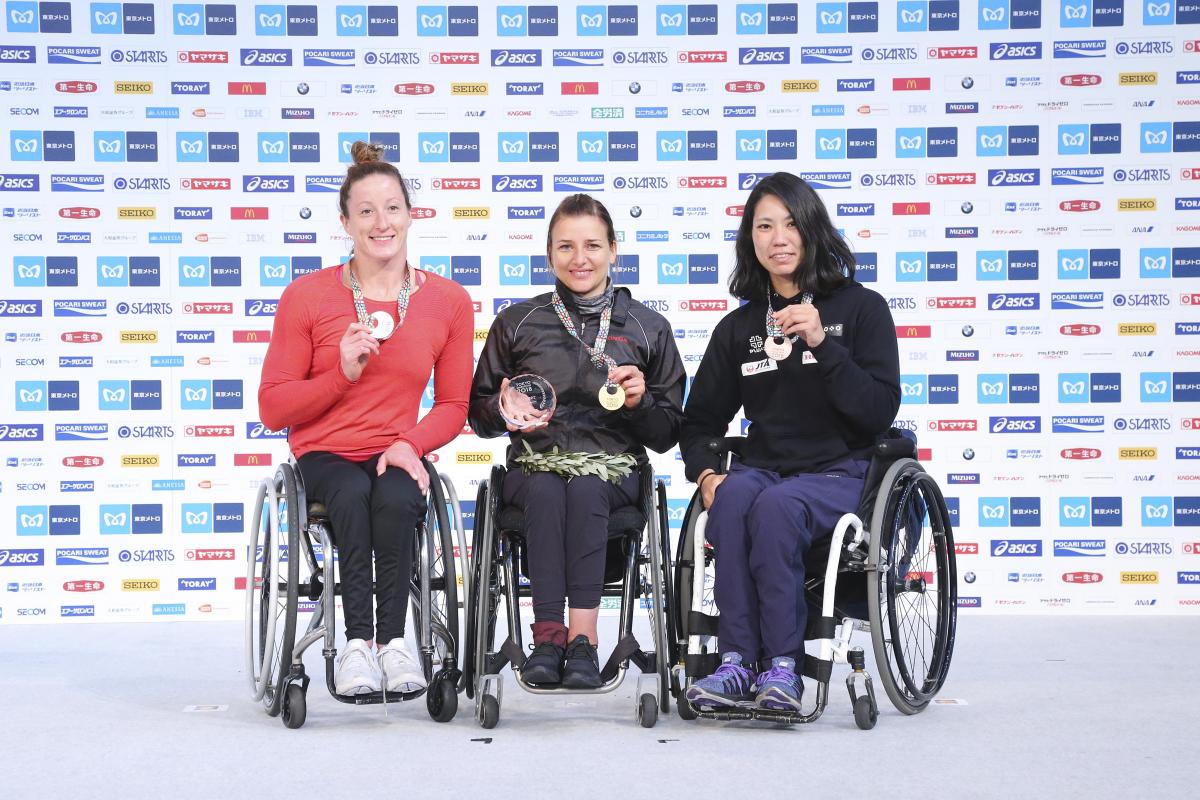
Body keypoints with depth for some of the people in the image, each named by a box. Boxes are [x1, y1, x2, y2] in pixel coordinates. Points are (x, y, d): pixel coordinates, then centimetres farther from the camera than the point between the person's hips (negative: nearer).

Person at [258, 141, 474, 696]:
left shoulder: (448, 302, 4)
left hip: (397, 456, 1)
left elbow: (453, 406, 11)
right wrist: (343, 373, -16)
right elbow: (273, 409, -1)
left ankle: (391, 637, -25)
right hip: (324, 456, -1)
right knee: (354, 498, -35)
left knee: (396, 500, -35)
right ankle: (357, 640, -31)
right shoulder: (306, 297, -1)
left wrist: (410, 444, -10)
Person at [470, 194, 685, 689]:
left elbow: (668, 434, 12)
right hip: (534, 461, 1)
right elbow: (479, 415, 17)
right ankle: (549, 636, -40)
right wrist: (506, 403, -5)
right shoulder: (515, 323, 12)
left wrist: (639, 402, -8)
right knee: (546, 492, -35)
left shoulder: (648, 328, 11)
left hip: (613, 465, 0)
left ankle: (580, 637, -41)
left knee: (586, 488, -36)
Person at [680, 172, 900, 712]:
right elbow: (701, 419, 18)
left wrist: (821, 344, -17)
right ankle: (738, 663, -35)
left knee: (775, 506, -35)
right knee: (733, 498, -33)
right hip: (763, 467, 3)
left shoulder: (861, 308, 4)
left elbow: (880, 412, -7)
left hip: (838, 473, -3)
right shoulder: (738, 327, 15)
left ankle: (782, 667, -33)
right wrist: (706, 473, -4)